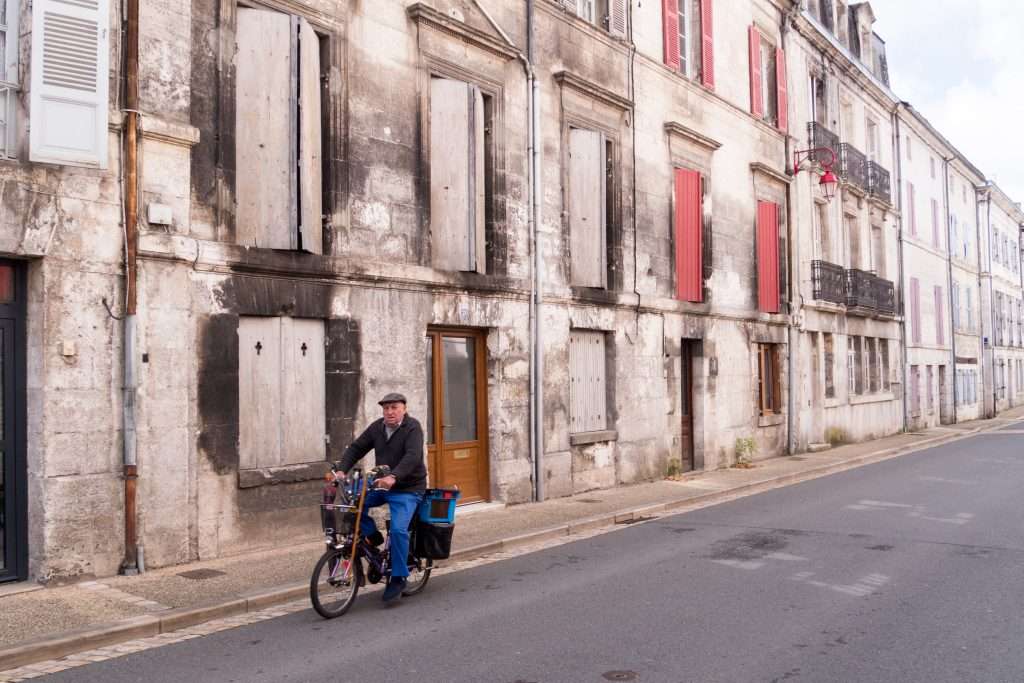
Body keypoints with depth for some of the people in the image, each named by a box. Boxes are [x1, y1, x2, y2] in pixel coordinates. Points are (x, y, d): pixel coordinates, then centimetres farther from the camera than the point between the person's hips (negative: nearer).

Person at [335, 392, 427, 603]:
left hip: (407, 490, -6)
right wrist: (341, 470, -15)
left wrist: (393, 477, -43)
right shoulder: (377, 427, 3)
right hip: (381, 485, 6)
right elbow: (356, 448, 2)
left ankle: (398, 577, -5)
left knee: (398, 529, -22)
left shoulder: (412, 427, -14)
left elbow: (413, 457, -29)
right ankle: (372, 536, 8)